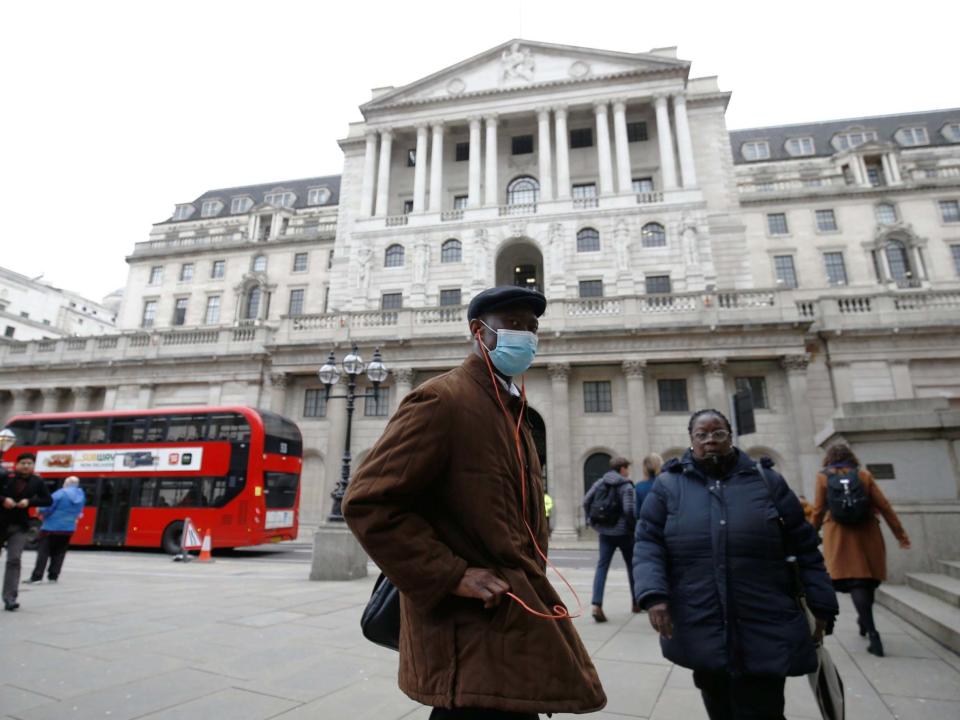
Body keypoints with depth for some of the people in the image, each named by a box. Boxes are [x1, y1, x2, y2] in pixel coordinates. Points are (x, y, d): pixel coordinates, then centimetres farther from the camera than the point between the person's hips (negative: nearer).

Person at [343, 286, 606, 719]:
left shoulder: (512, 409, 13)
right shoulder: (441, 400, -17)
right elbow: (366, 501, -23)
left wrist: (531, 583, 15)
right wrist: (453, 576, -23)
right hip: (471, 637, -9)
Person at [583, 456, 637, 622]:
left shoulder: (600, 483, 5)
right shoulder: (626, 486, -10)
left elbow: (586, 501, 2)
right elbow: (630, 510, -20)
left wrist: (592, 522, 9)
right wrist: (633, 528, -6)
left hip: (604, 532, 4)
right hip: (623, 532, -3)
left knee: (602, 566, 2)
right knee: (632, 565, 15)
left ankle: (596, 604, -13)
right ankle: (636, 603, 29)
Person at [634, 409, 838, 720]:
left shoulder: (767, 480, 6)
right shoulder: (668, 485, 3)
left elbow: (803, 547, 8)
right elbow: (648, 544, -2)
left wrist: (820, 606, 5)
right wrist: (654, 595, -15)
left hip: (765, 633, 0)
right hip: (701, 633, 1)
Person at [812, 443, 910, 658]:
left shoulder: (823, 477, 1)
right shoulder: (864, 475, 5)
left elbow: (818, 510, 1)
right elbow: (884, 506, 2)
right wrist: (900, 533, 8)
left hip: (839, 536, -2)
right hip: (867, 534, 2)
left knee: (854, 582, -3)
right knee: (868, 578, 17)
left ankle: (872, 633, -12)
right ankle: (864, 620, 33)